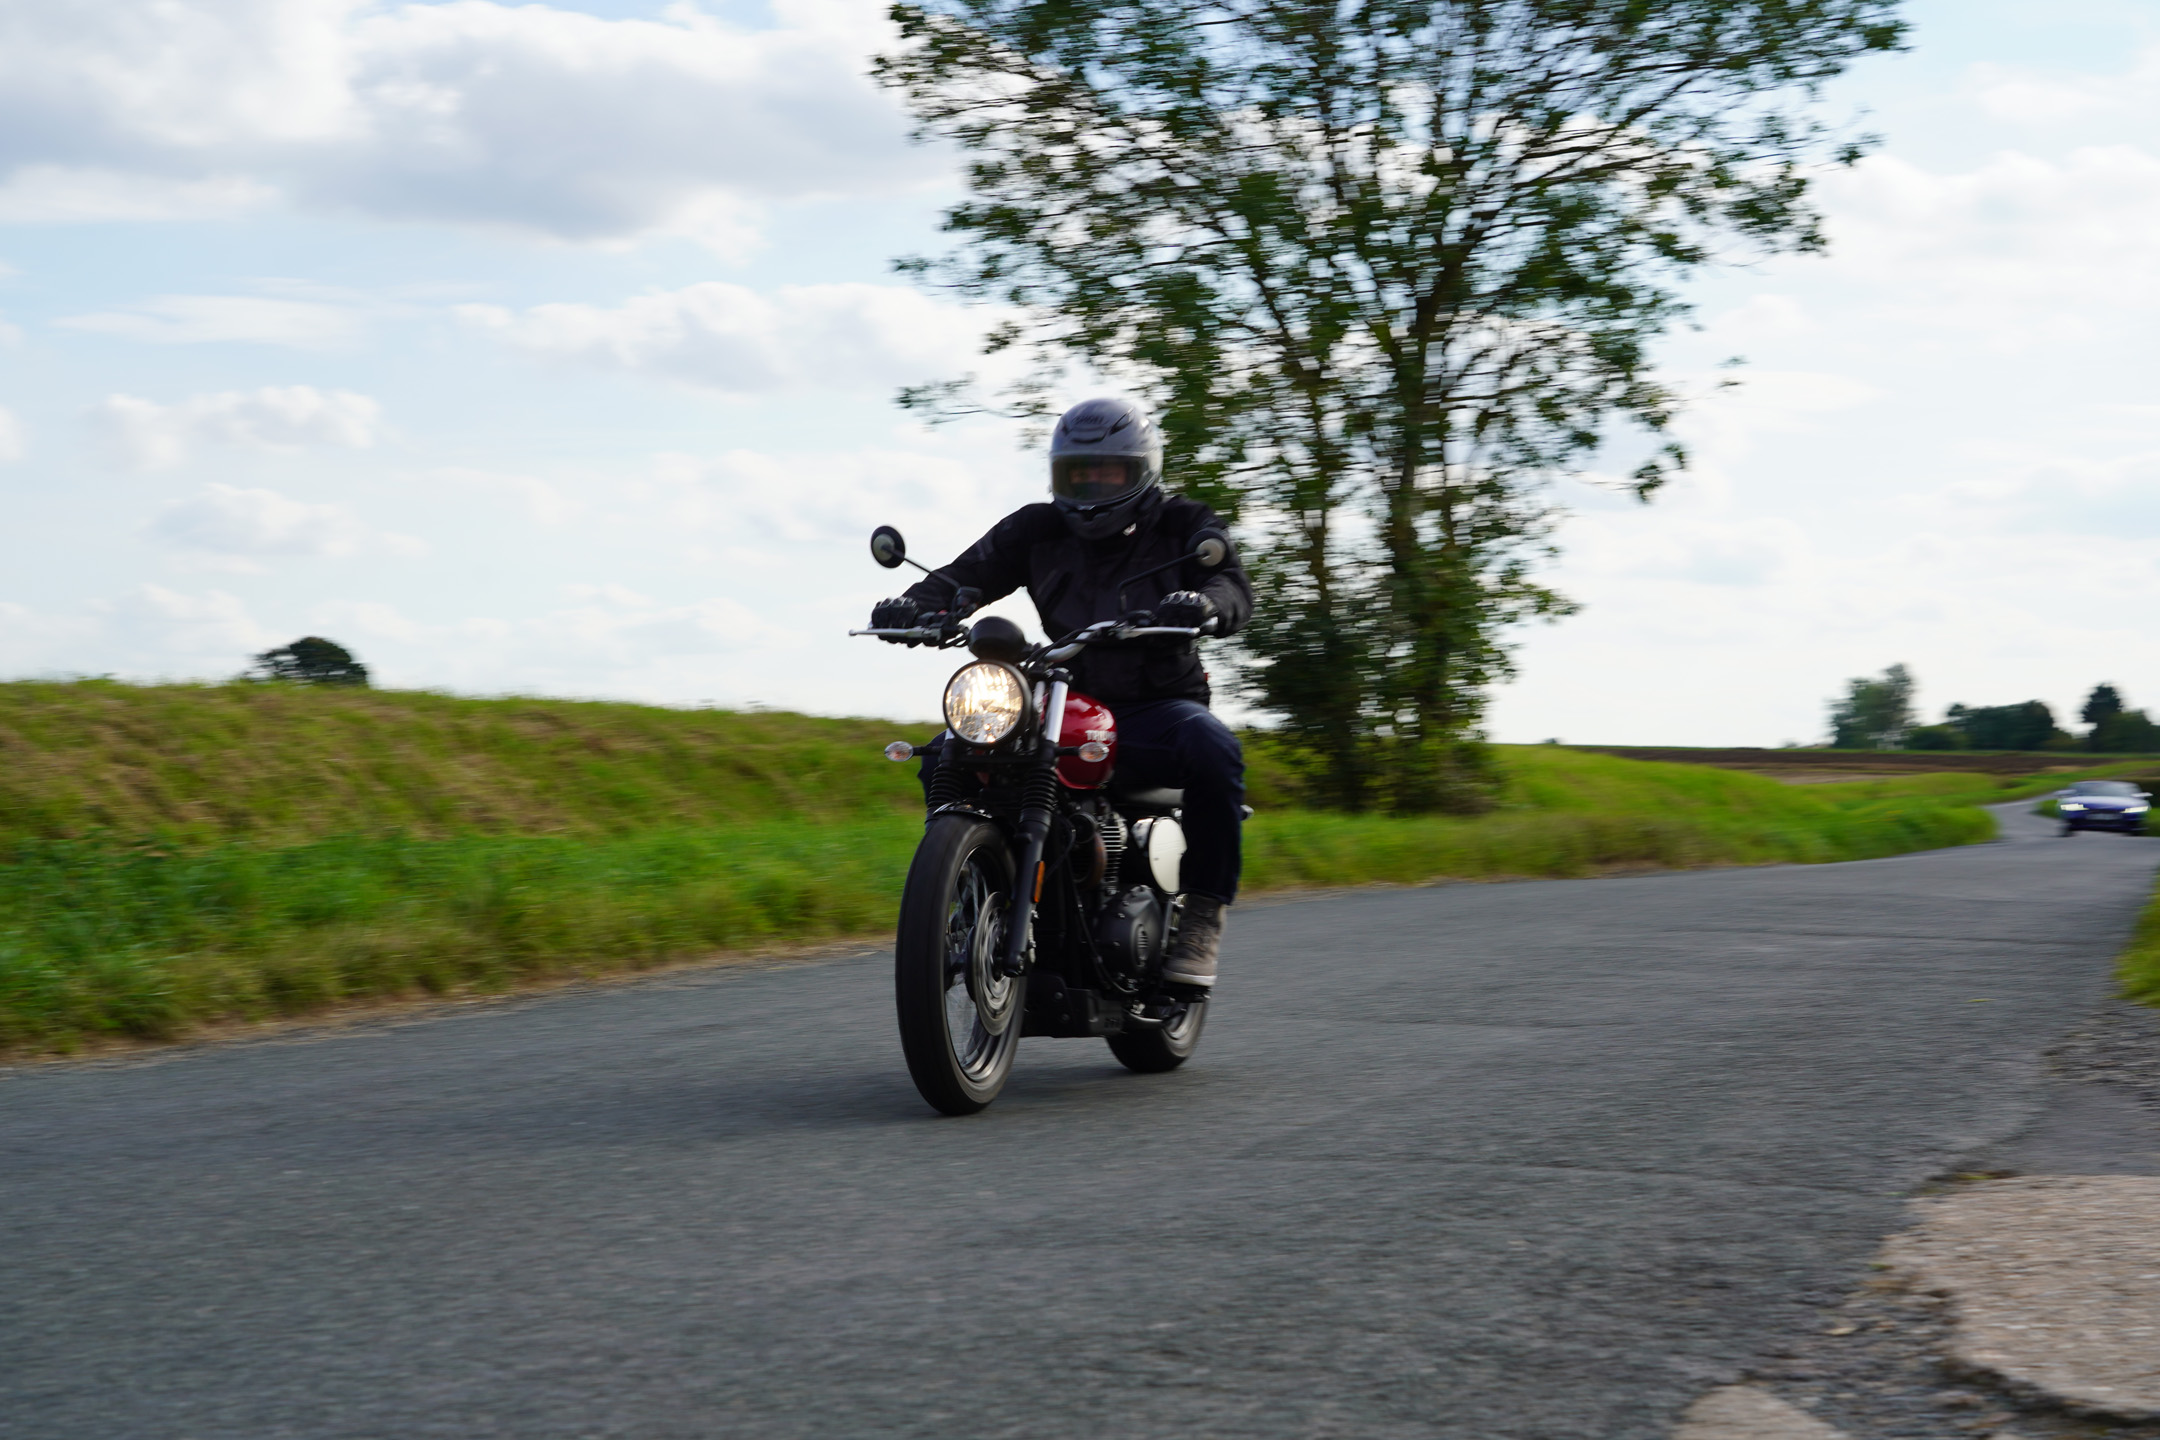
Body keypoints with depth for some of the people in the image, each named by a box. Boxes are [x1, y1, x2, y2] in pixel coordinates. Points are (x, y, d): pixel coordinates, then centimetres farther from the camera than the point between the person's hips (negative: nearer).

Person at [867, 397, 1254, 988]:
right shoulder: (1036, 529, 9)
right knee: (945, 758, -15)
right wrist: (914, 605, -26)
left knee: (1212, 749, -37)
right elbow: (968, 574, -2)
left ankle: (1203, 910, -25)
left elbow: (1234, 586, -15)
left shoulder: (1182, 525, 3)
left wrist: (1206, 603, -41)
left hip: (1157, 706, -3)